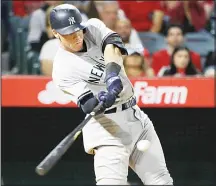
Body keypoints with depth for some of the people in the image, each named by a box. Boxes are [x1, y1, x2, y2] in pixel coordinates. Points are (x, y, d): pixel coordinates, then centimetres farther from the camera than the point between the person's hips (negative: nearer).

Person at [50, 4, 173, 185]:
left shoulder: (93, 28, 1)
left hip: (136, 116, 6)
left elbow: (113, 45, -18)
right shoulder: (63, 68, -13)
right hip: (107, 126, -6)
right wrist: (102, 100, -44)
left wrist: (112, 73, -37)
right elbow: (88, 105, -21)